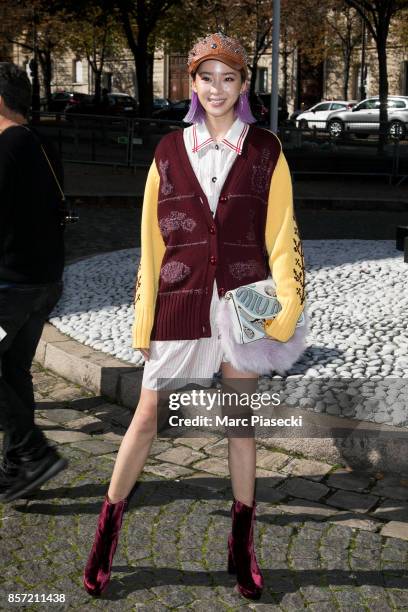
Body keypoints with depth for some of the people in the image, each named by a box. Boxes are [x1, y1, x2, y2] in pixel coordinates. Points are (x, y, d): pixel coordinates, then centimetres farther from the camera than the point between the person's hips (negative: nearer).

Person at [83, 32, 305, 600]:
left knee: (242, 421, 10)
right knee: (147, 418, 6)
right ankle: (106, 532, 23)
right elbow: (152, 240, 5)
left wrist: (284, 308, -9)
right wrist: (144, 319, 2)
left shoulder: (265, 150, 2)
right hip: (180, 303, 1)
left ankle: (242, 546, 26)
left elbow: (281, 233, 0)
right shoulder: (170, 150, 5)